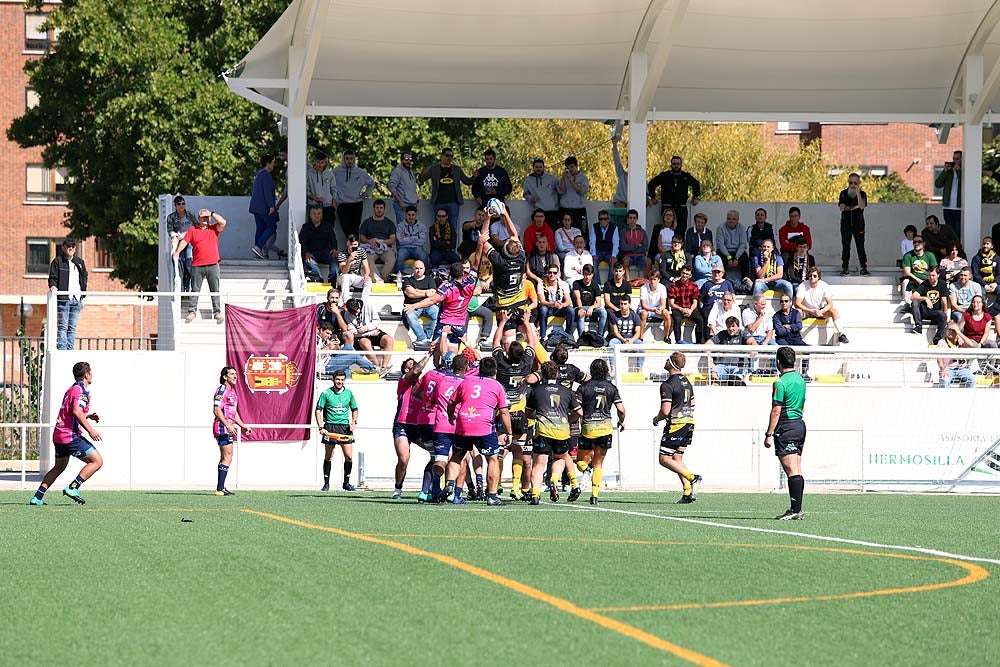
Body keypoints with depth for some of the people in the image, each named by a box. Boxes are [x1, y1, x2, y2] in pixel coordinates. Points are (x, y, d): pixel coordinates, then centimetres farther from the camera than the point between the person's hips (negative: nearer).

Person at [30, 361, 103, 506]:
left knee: (59, 467, 22)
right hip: (71, 435, -10)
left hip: (59, 434, 10)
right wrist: (90, 430, -22)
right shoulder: (81, 390, -10)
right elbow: (77, 411, -24)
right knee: (97, 461, -6)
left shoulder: (71, 389, 20)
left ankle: (38, 497, 18)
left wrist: (88, 416, 22)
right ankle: (72, 488, -13)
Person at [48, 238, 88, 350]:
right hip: (63, 299, -5)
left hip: (76, 299, 5)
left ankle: (70, 350, 9)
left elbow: (84, 278, 22)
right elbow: (52, 277, 0)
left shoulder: (80, 262, 17)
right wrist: (53, 286, -21)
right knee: (62, 327, -8)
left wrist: (83, 294, 14)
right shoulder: (58, 262, 4)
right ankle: (62, 349, -11)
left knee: (72, 328, 6)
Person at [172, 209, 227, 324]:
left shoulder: (214, 229, 9)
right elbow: (184, 241, 0)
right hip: (197, 266, 0)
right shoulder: (193, 230, 8)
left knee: (215, 290, 2)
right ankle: (192, 311, 8)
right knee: (195, 290, 3)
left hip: (212, 265, 0)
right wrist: (177, 252, -13)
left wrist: (213, 214, 1)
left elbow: (223, 223, -5)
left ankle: (217, 312, 5)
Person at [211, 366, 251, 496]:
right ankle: (220, 489, -14)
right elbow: (216, 410, -19)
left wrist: (243, 426, 24)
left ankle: (221, 488, 15)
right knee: (227, 457, -13)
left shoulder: (232, 391, 19)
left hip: (229, 428, 10)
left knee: (225, 458, 12)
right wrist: (227, 425, -25)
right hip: (222, 427, -10)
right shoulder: (222, 390, -11)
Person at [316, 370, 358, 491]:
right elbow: (318, 410, -1)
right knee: (328, 457, 2)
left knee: (349, 457, -4)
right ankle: (326, 483, 12)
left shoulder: (349, 393, 8)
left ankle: (346, 482, 11)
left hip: (345, 427, 2)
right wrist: (321, 427, -11)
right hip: (330, 427, -2)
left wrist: (354, 422, 2)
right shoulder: (326, 394, -1)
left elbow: (354, 409, 19)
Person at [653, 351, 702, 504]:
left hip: (676, 424, -9)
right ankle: (688, 493, 4)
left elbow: (665, 411, -20)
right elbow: (692, 405, 20)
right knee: (677, 458, 13)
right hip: (689, 423, 9)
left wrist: (657, 419, 0)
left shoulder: (667, 384, -15)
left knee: (664, 459, -2)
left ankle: (692, 478, -15)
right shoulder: (687, 382, 12)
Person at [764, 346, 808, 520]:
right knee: (796, 471, 10)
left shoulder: (780, 383, -13)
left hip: (786, 427, -9)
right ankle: (796, 509, 10)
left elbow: (776, 411, -16)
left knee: (792, 471, -11)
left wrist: (769, 434, -13)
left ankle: (796, 510, -14)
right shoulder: (800, 380, 13)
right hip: (800, 424, 9)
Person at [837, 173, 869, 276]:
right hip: (846, 223, 1)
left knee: (860, 246, -4)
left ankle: (864, 268, -2)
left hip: (858, 224, -1)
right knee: (845, 247, 1)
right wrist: (855, 207, -12)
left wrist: (858, 193, -16)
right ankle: (844, 268, 5)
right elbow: (842, 207, -5)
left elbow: (862, 206, -14)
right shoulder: (843, 193, 7)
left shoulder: (862, 194, 3)